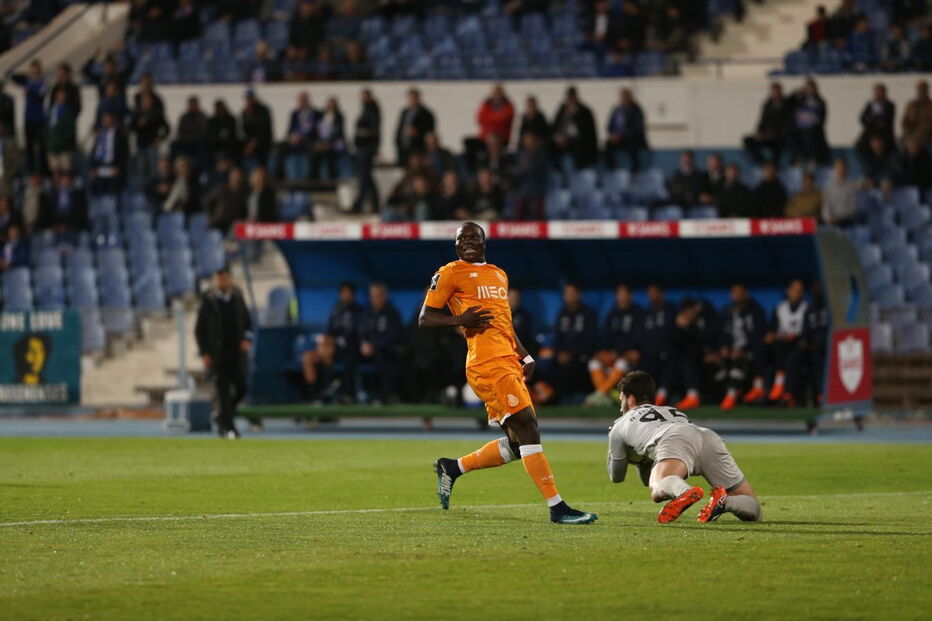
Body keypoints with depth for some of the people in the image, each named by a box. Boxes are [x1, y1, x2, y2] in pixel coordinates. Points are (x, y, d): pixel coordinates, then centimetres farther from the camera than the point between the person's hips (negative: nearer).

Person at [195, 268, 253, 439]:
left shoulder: (237, 298, 8)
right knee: (222, 388, -8)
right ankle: (226, 427, -6)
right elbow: (199, 329, 0)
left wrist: (247, 339, 0)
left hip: (237, 351, 4)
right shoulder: (208, 301, -3)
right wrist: (204, 353, -8)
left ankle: (220, 414, 24)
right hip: (217, 353, -4)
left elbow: (247, 322, 18)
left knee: (241, 387, -1)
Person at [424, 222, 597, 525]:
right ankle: (557, 507, -15)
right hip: (488, 363, -9)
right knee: (527, 428, -15)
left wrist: (525, 356, 19)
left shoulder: (499, 275, 25)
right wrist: (461, 319, -16)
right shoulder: (450, 273, 2)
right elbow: (425, 319, 0)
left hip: (509, 361, 9)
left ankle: (452, 467, 24)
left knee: (517, 443, 7)